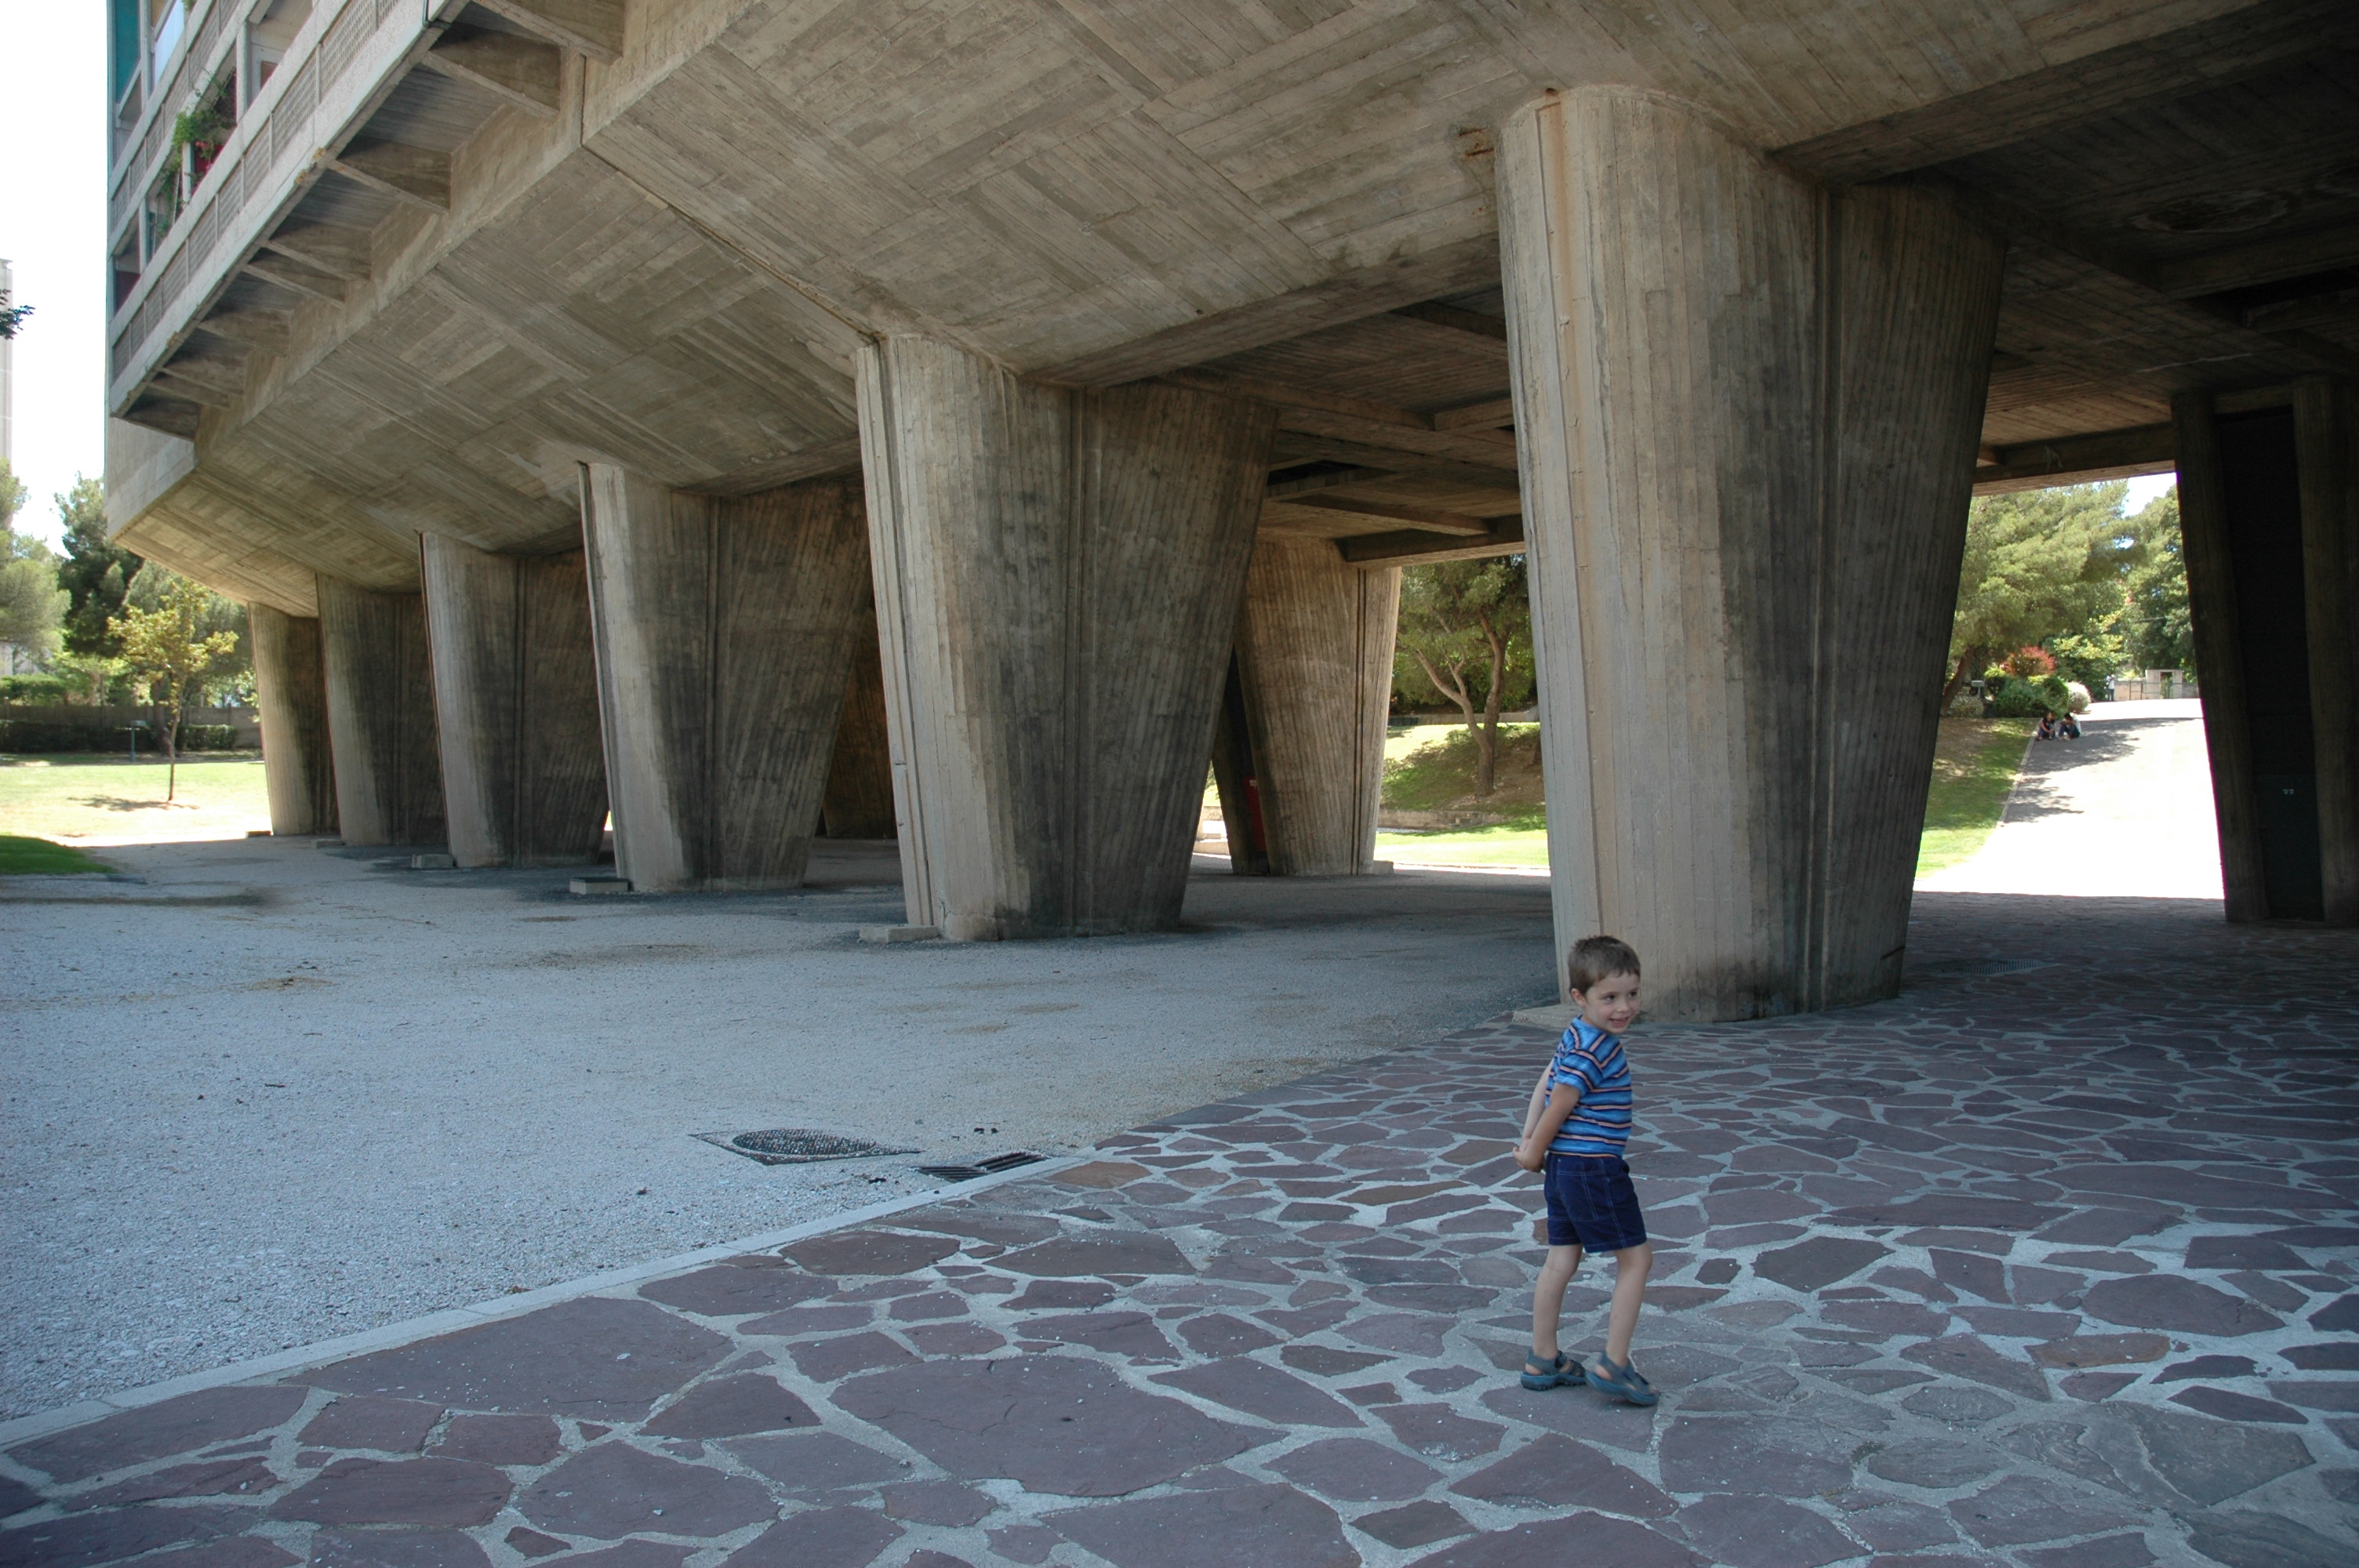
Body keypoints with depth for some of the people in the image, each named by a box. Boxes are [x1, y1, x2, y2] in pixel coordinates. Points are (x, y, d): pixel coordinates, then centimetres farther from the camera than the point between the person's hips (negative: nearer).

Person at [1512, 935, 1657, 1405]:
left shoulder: (1579, 1037, 10)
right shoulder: (1594, 1051, -21)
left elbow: (1546, 1084, 14)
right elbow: (1559, 1107, -18)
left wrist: (1529, 1142, 9)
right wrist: (1534, 1153, -4)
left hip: (1563, 1168, 10)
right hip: (1594, 1168, -10)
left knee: (1561, 1260, 14)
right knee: (1636, 1258, 2)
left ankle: (1543, 1361, 23)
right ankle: (1613, 1365, 5)